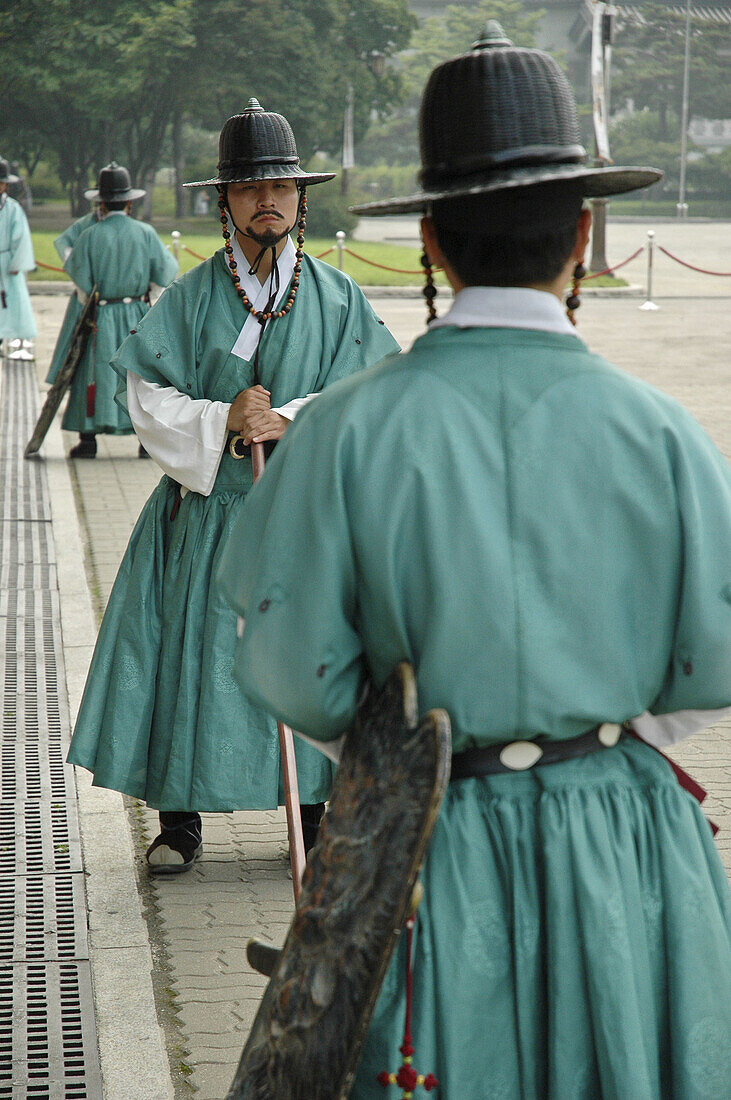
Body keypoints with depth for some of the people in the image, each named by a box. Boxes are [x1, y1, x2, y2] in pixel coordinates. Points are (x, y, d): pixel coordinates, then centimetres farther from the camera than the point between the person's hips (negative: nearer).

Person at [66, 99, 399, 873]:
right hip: (207, 509, 0)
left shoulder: (337, 298, 4)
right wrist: (221, 423, -19)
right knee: (194, 653, -1)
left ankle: (316, 815, 15)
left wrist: (287, 422, -19)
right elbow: (149, 398, -3)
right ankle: (179, 820, 10)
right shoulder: (190, 297, 2)